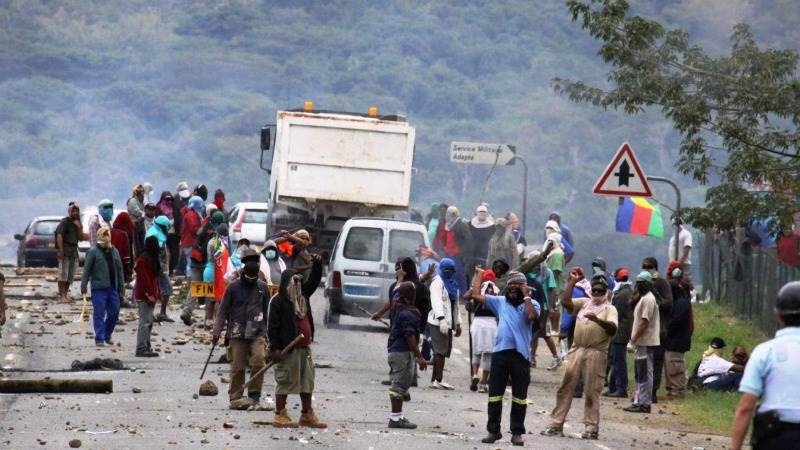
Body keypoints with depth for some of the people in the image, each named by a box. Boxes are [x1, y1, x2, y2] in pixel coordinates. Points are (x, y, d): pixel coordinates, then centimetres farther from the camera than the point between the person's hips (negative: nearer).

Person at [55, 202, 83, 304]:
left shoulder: (77, 223, 18)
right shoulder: (65, 222, -4)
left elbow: (80, 237, 13)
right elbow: (59, 236, -13)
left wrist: (79, 227, -3)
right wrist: (61, 250, -21)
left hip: (74, 251, 8)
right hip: (65, 250, -8)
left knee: (70, 275, 7)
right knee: (63, 273, -12)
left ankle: (65, 295, 13)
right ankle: (61, 296, -15)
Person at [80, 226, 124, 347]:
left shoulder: (114, 251, 12)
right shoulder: (93, 251, -4)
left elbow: (119, 269, 16)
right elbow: (87, 269, -5)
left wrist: (121, 287, 13)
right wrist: (84, 285, -10)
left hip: (113, 288, 5)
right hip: (98, 288, -5)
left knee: (114, 312, 7)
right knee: (99, 313, -4)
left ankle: (107, 335, 24)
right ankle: (99, 338, 0)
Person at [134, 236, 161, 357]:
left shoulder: (153, 258, 16)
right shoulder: (143, 259, -16)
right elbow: (144, 278, -21)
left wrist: (156, 293, 18)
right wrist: (149, 294, -23)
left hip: (151, 294, 10)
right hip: (144, 296, -10)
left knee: (148, 322, 14)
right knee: (145, 322, -10)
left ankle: (146, 347, 20)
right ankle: (141, 348, -10)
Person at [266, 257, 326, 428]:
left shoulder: (303, 295, 13)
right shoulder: (278, 301, -10)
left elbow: (314, 281, 26)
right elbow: (272, 326, -12)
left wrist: (317, 264, 10)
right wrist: (275, 348, -16)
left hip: (304, 347, 8)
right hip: (288, 349, -8)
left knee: (307, 381, 11)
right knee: (285, 380, -2)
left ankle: (307, 415, 19)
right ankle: (280, 415, 4)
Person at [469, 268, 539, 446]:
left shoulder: (531, 304, 5)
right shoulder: (500, 301, 14)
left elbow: (531, 316, -17)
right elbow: (476, 294, 13)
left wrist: (526, 296, -9)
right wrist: (479, 275, 17)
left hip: (521, 354, -3)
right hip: (500, 352, 3)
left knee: (519, 396, 3)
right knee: (495, 393, 5)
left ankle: (517, 432, 8)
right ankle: (493, 430, 13)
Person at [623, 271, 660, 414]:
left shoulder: (648, 299, -14)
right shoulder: (642, 298, 18)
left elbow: (644, 322, -20)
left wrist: (634, 339, -18)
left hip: (646, 343, -11)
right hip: (640, 342, 11)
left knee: (644, 374, -8)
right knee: (639, 374, 14)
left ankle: (644, 403, -7)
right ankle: (639, 401, 20)